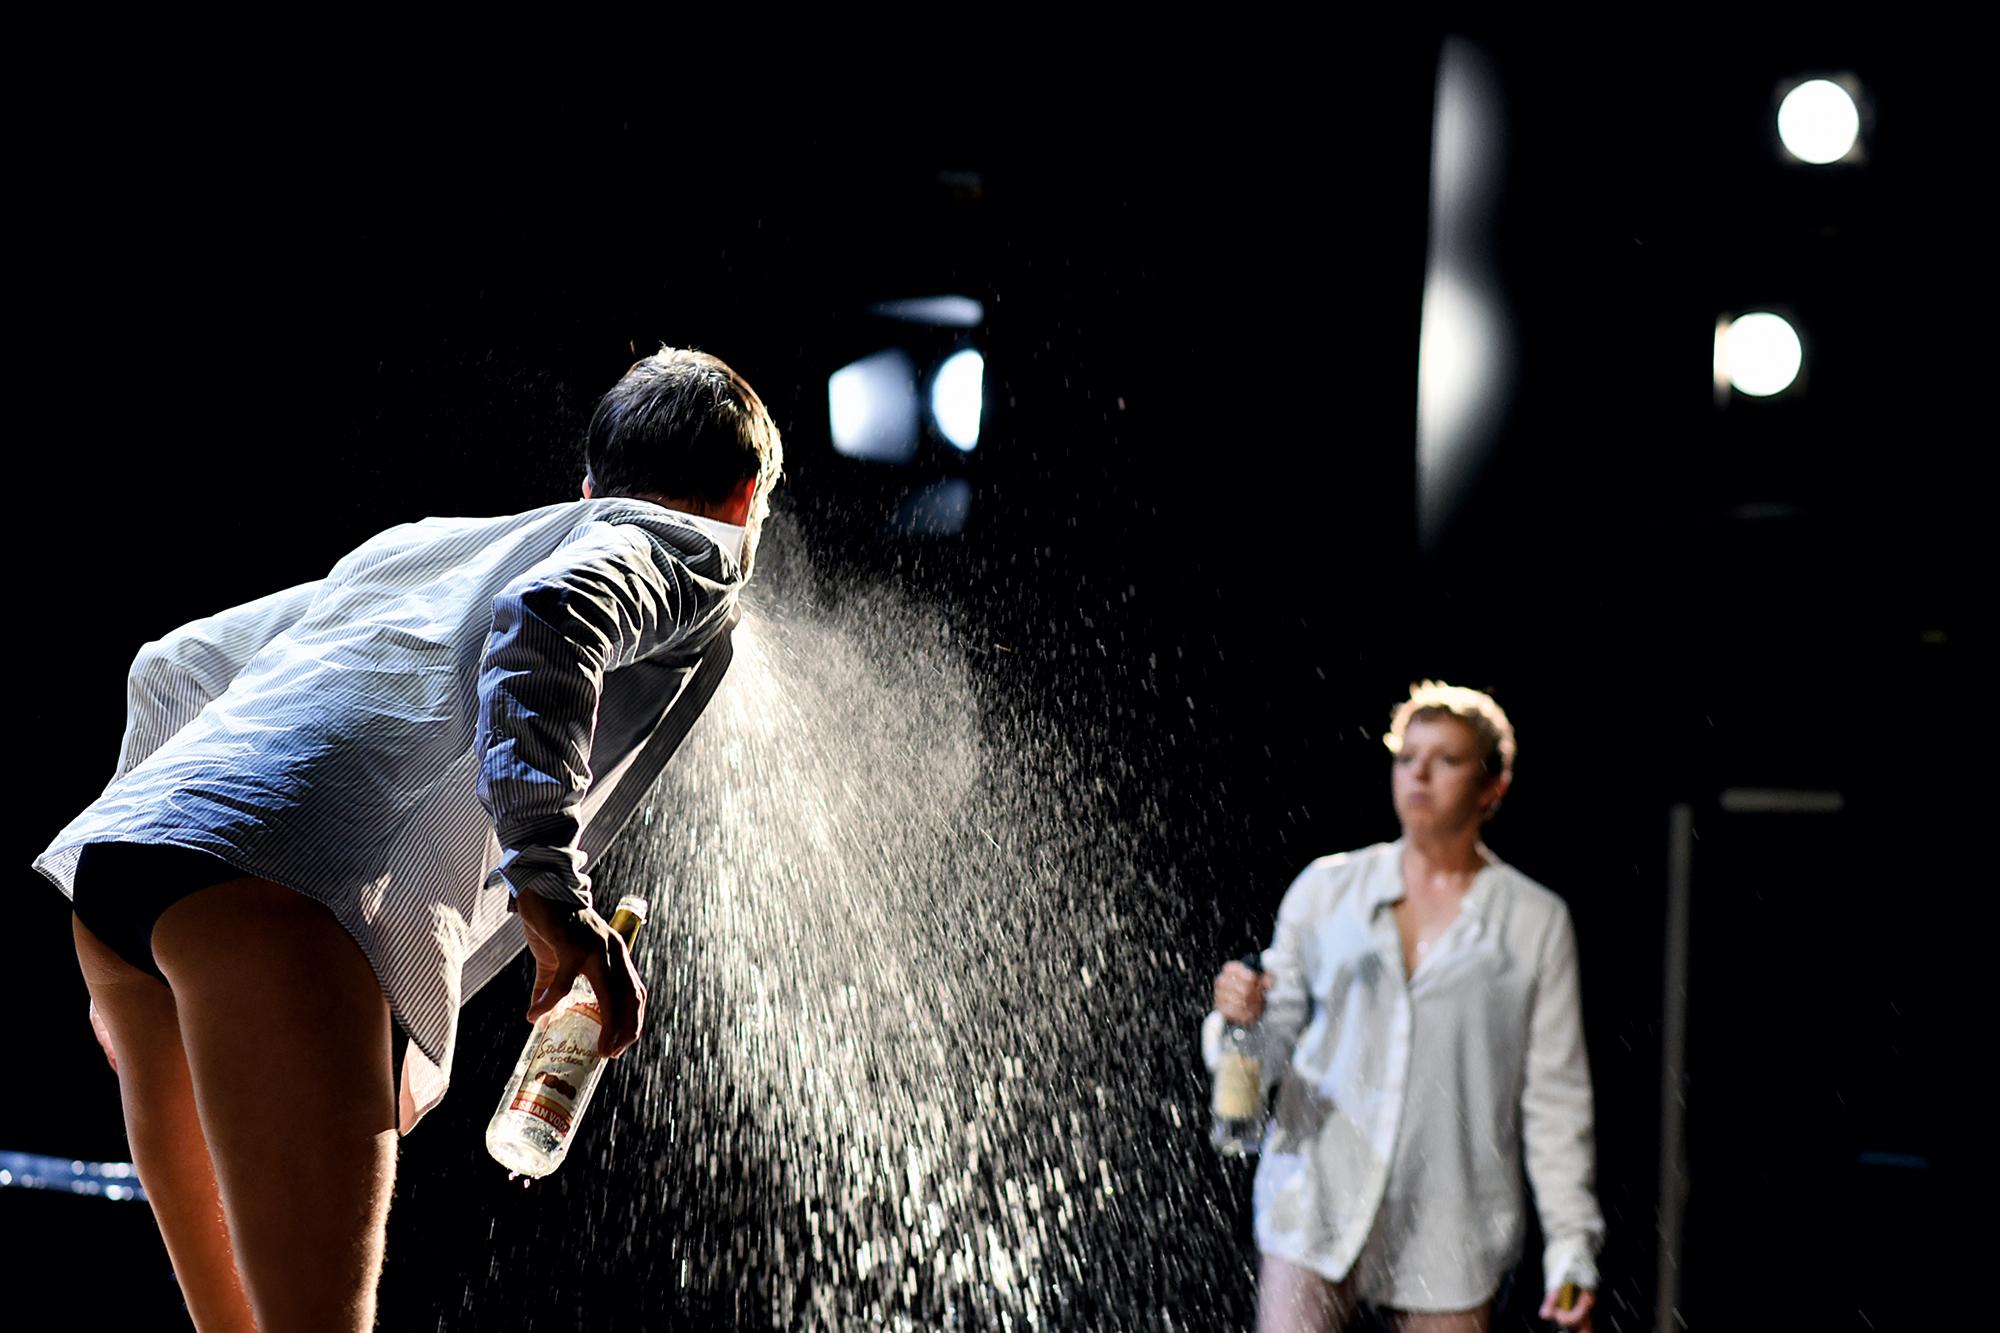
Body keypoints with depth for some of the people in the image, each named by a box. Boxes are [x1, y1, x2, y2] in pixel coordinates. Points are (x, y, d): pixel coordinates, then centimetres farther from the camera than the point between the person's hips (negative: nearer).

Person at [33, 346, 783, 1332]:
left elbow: (171, 669, 39)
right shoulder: (694, 549, 16)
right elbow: (551, 613, -10)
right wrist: (550, 885, -15)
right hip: (283, 880, -8)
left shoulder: (413, 544, 37)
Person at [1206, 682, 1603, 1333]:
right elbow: (1272, 1047, 11)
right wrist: (1240, 1017, -12)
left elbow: (1555, 1096, 6)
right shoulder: (1324, 889, 8)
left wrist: (1572, 1243, 2)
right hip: (1315, 1211, 1)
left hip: (1450, 1232, 0)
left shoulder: (1536, 922, 5)